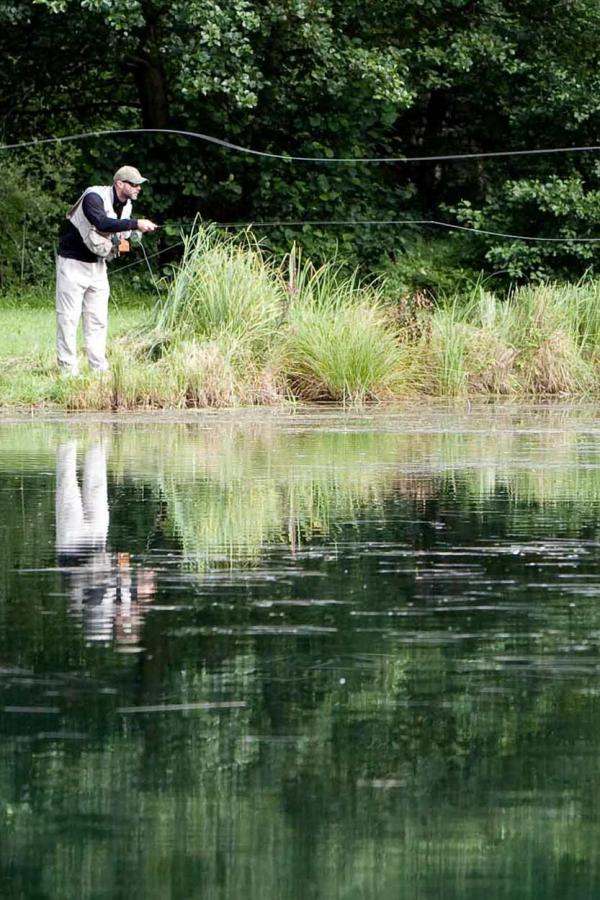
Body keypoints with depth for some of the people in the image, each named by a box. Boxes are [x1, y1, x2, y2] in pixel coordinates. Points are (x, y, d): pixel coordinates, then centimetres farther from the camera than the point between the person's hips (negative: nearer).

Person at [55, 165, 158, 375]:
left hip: (98, 264, 7)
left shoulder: (126, 205, 3)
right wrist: (136, 224, -41)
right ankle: (68, 369, -3)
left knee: (98, 319, 5)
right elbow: (102, 223, -40)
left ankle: (99, 367, 9)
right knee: (68, 318, -6)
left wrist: (119, 243, -6)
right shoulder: (94, 197, -22)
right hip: (73, 262, -7)